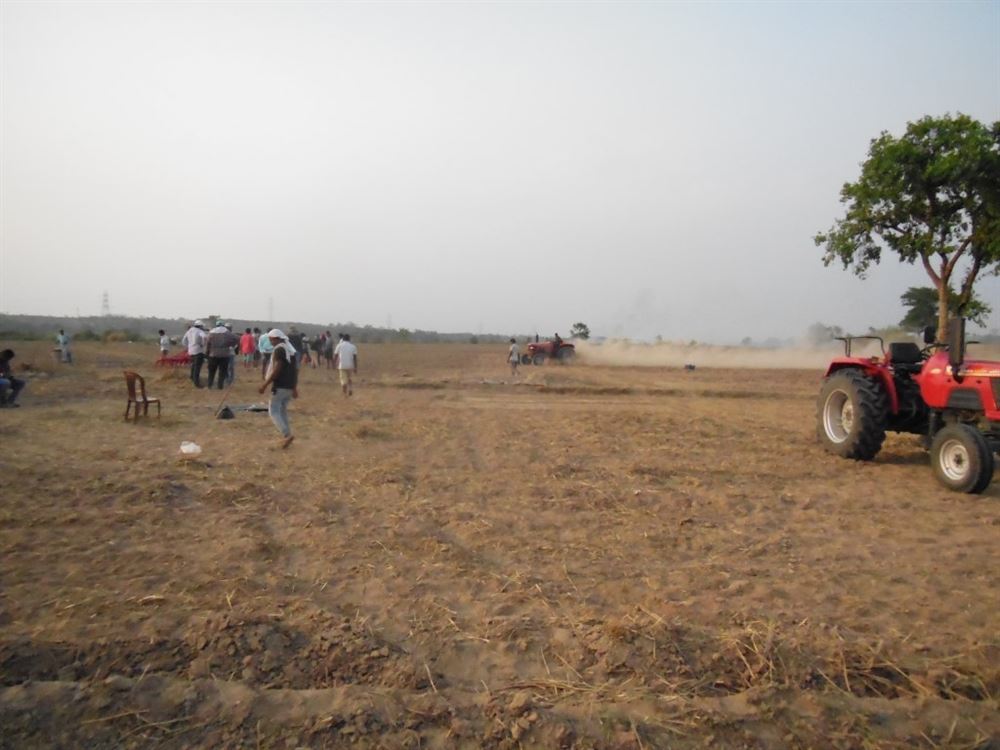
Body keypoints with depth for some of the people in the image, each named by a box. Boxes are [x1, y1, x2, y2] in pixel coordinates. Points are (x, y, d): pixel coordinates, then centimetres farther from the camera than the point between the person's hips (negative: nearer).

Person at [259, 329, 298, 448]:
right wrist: (295, 388, 22)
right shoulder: (291, 349, 15)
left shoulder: (279, 349, -11)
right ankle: (286, 436, 16)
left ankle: (287, 435, -15)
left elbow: (276, 370, -19)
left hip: (280, 386, -8)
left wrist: (265, 384, -17)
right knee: (282, 411, 17)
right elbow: (295, 370, 17)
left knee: (273, 411, -3)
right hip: (290, 386, 8)